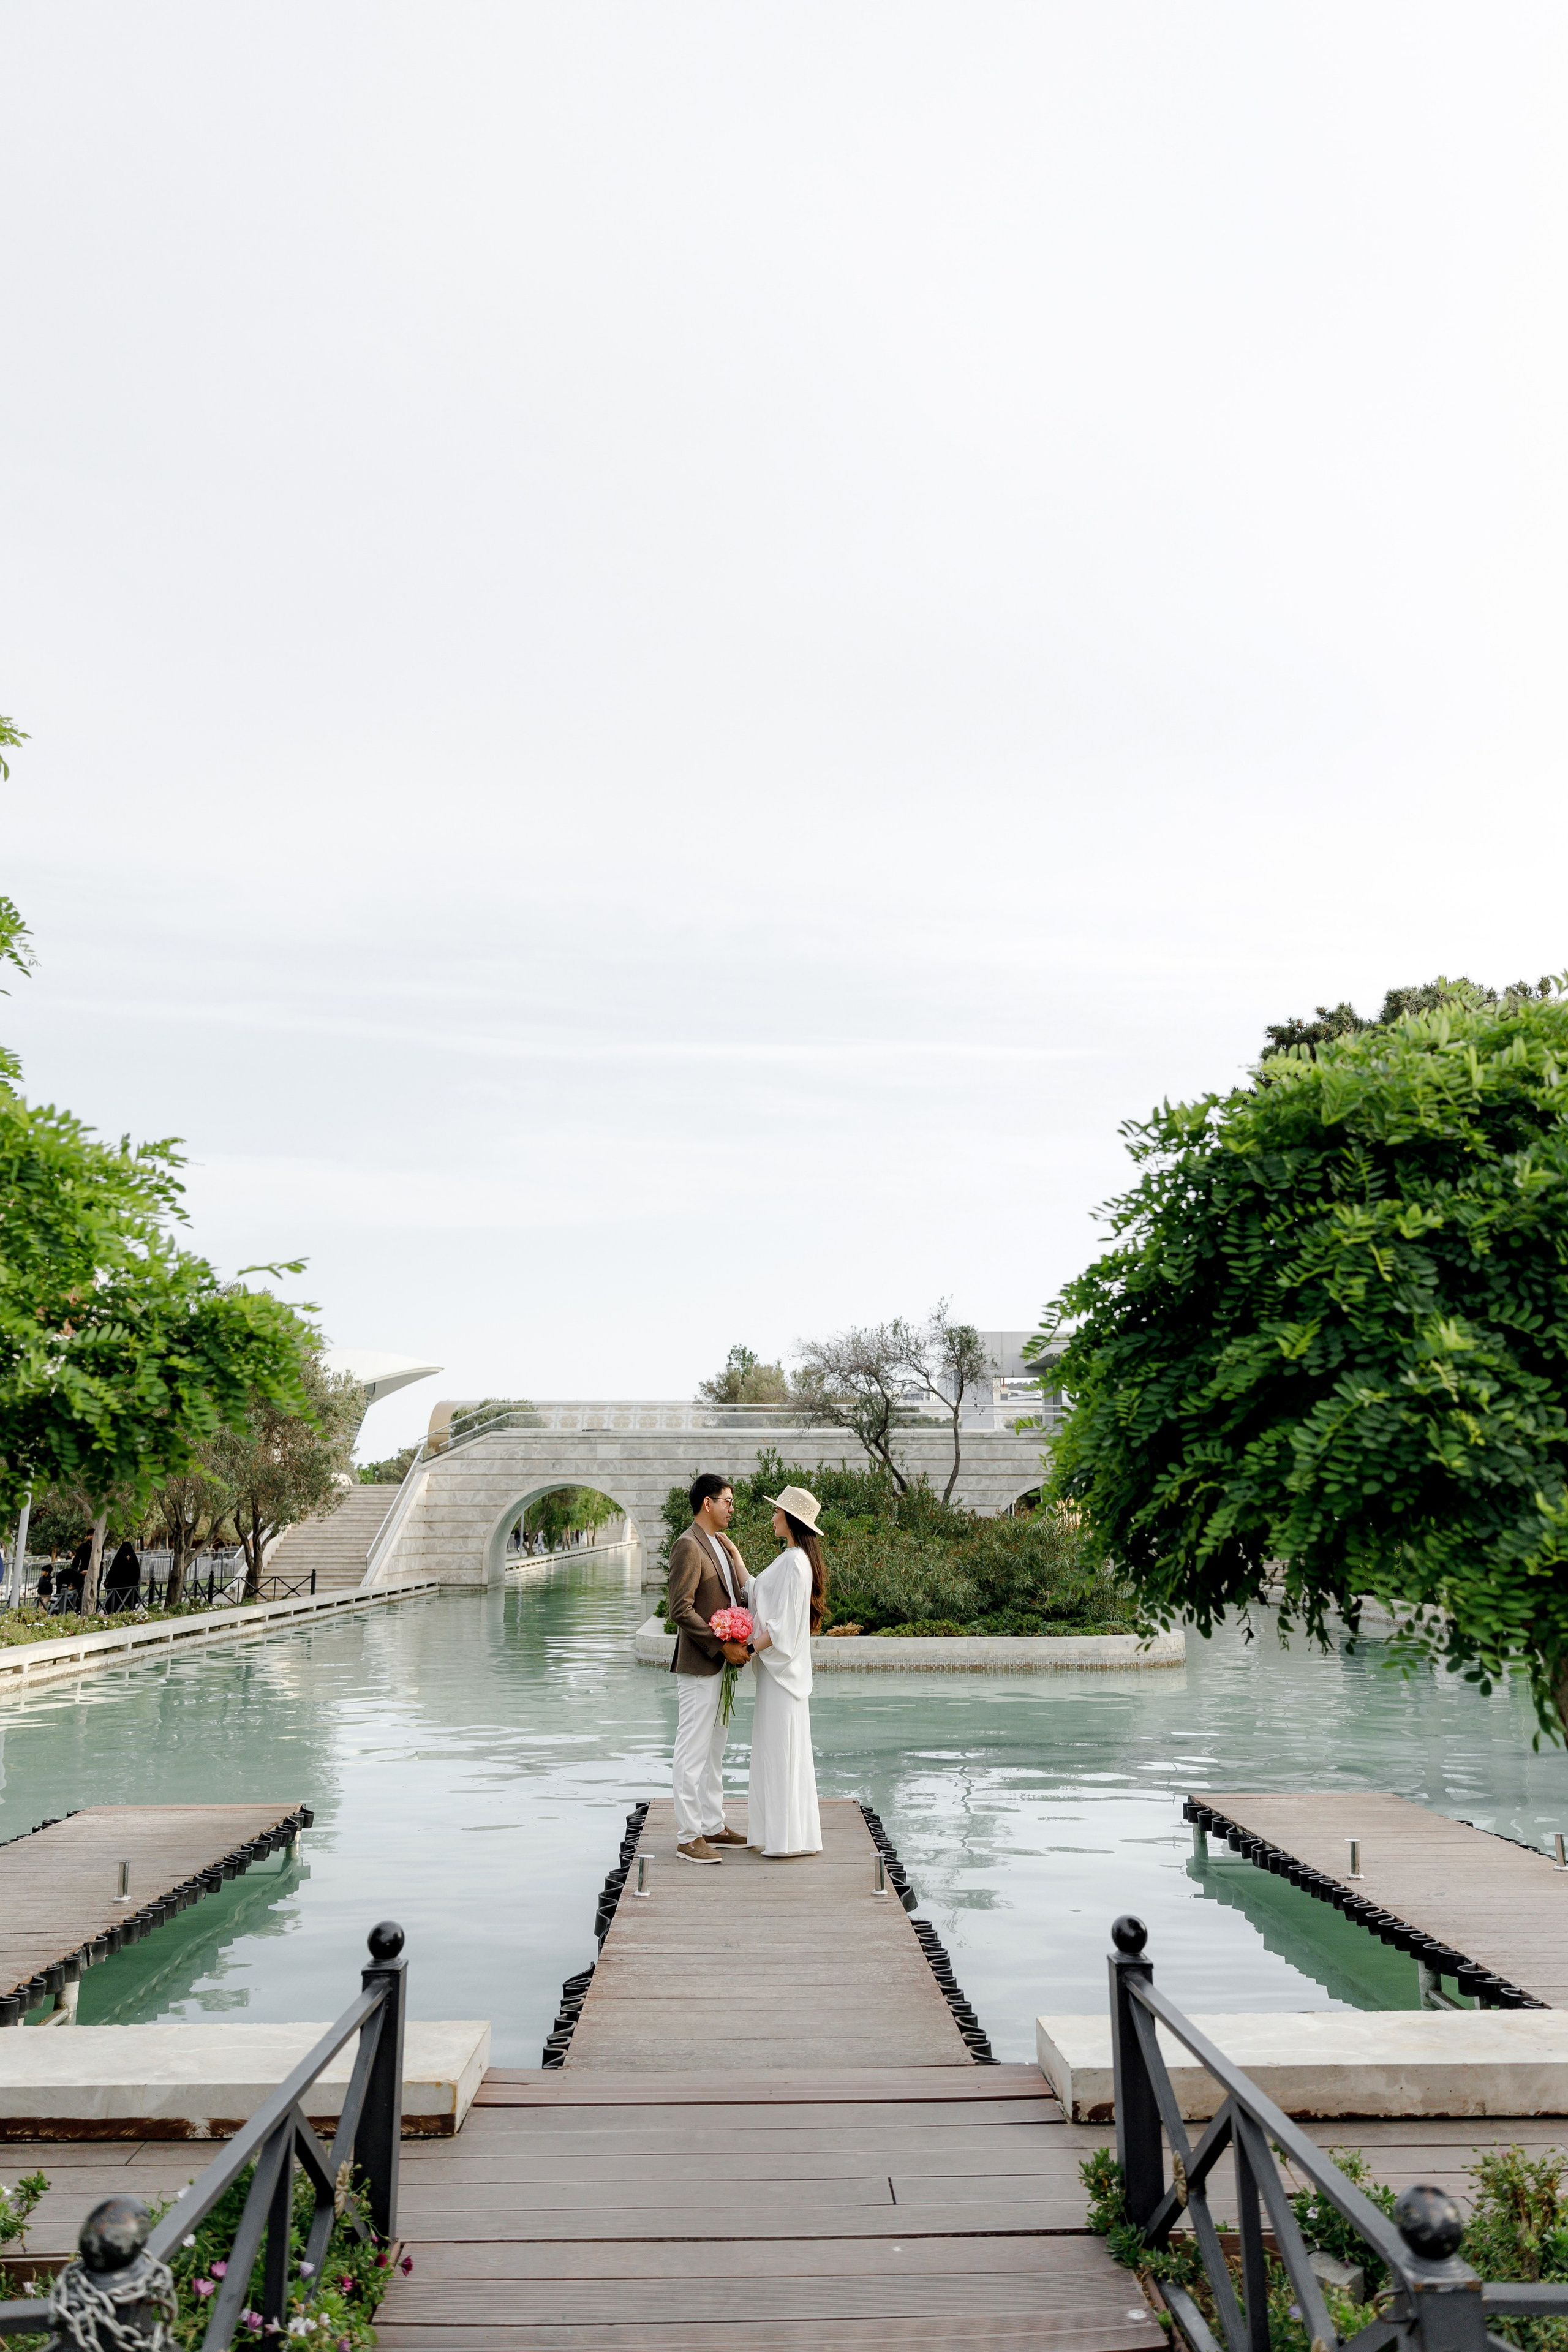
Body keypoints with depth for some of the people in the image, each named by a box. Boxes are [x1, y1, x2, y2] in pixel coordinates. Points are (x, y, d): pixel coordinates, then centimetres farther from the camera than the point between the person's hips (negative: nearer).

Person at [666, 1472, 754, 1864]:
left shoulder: (721, 1545, 14)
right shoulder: (689, 1546, -16)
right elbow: (681, 1610, -21)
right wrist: (723, 1645, -20)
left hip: (722, 1663, 10)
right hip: (699, 1667, -10)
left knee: (714, 1750, 17)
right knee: (692, 1752, -2)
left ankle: (712, 1825, 26)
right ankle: (688, 1836, 4)